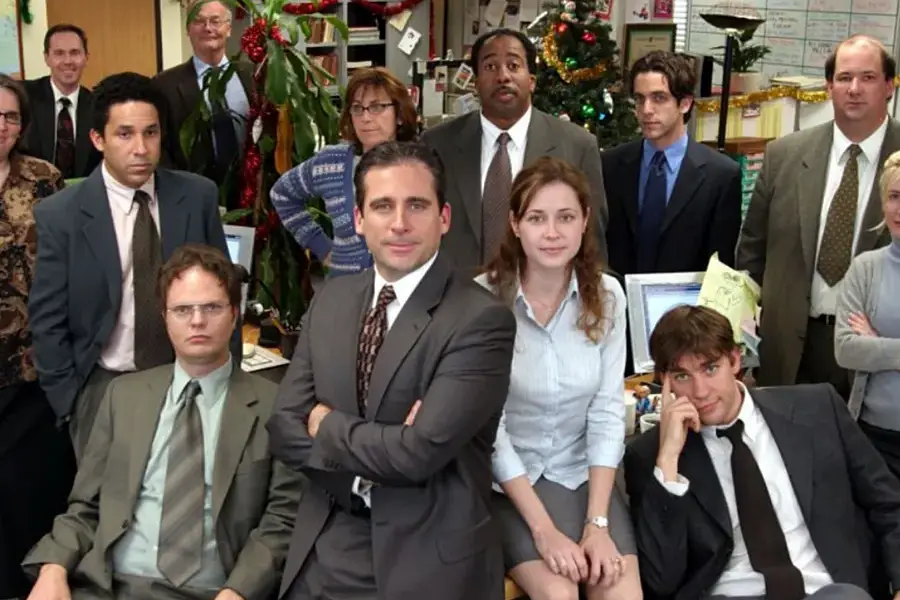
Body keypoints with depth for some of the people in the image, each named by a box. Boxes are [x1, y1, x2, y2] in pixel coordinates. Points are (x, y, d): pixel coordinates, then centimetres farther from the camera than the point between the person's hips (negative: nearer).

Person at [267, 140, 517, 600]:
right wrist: (382, 446, -16)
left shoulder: (481, 319, -16)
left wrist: (327, 425, -8)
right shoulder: (329, 302, 3)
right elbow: (283, 430, -1)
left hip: (430, 562, -5)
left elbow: (420, 452, -23)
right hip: (326, 550, 5)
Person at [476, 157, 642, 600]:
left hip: (581, 474, 3)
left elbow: (608, 410, -3)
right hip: (506, 481, -3)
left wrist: (597, 523, -12)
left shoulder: (607, 296, -4)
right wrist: (544, 529, -17)